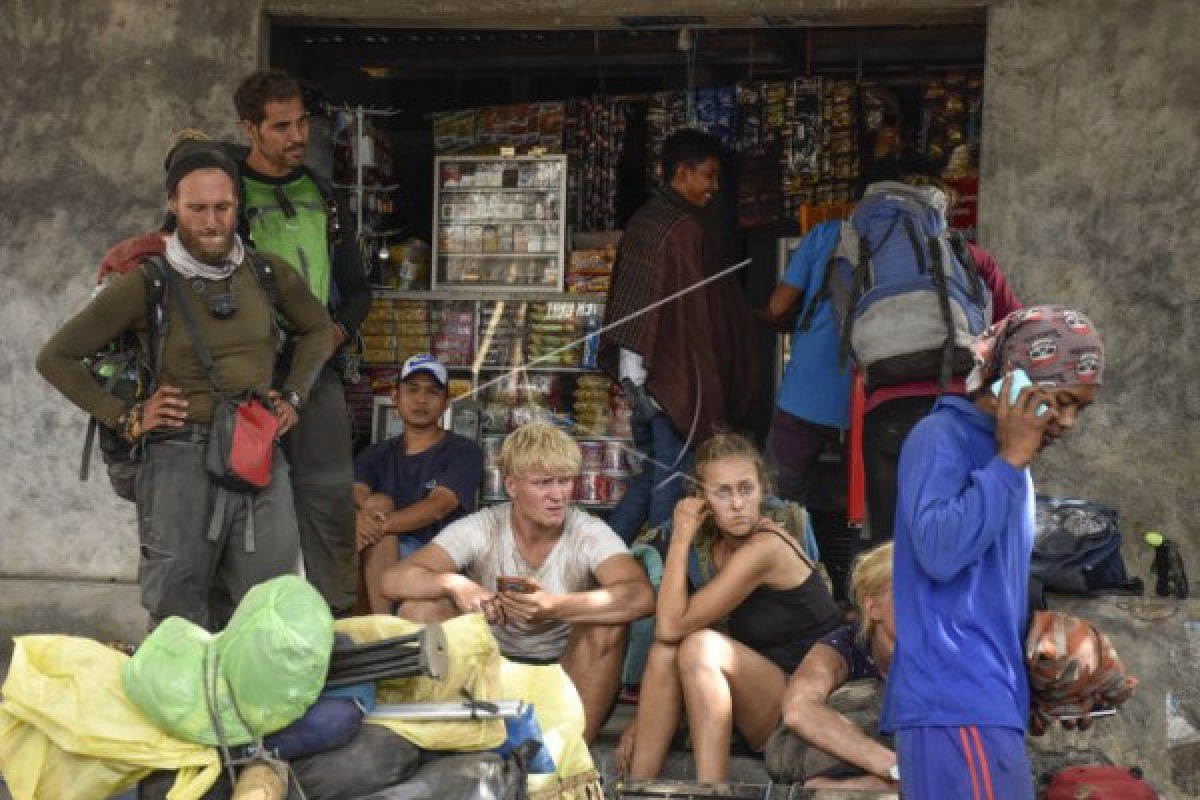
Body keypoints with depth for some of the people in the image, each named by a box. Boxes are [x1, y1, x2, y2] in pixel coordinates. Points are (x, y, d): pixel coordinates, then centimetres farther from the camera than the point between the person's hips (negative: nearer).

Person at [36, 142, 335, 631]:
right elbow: (56, 357, 3)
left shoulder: (268, 273, 6)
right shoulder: (146, 283, -3)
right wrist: (124, 419, -1)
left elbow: (319, 330, 25)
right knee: (181, 630, 5)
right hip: (181, 459, -3)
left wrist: (293, 398, 13)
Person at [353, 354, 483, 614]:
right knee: (378, 502, -25)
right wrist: (362, 513, -31)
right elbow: (354, 494, -4)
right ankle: (382, 625, -31)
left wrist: (380, 525, -28)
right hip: (389, 557, 4)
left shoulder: (463, 452, 4)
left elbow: (438, 507, -13)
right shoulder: (376, 455, 17)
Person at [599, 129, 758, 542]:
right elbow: (698, 315, -18)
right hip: (676, 376, -9)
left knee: (651, 475, 17)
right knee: (671, 482, -1)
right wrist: (711, 396, -16)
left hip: (638, 374, 9)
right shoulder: (685, 229, -15)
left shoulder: (641, 221, 11)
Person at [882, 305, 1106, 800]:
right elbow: (939, 551, -22)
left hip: (989, 701, 9)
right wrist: (1009, 461, -14)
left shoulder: (1011, 463, 20)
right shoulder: (940, 438, -7)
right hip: (955, 703, -9)